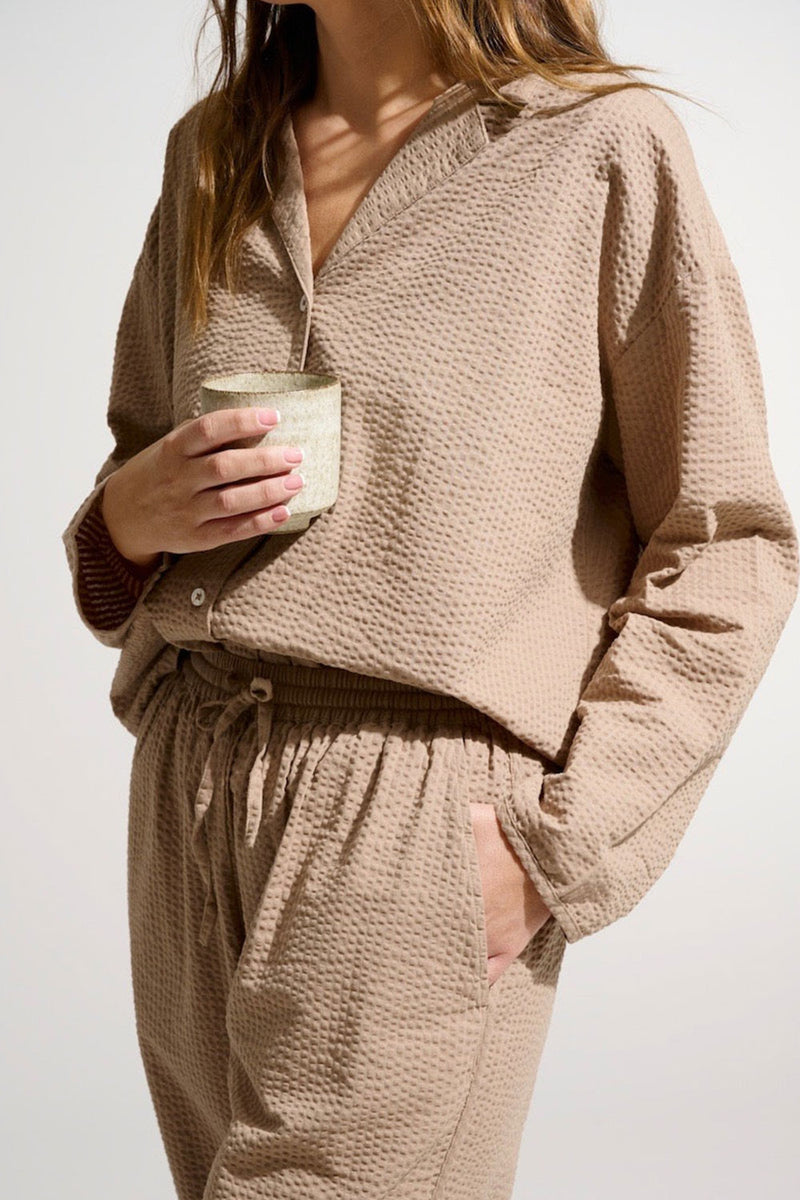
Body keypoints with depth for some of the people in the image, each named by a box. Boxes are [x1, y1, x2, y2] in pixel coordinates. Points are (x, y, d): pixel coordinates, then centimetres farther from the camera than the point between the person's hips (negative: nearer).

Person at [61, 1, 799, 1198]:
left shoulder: (598, 147, -6)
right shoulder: (212, 153, 11)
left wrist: (558, 844, -10)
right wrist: (130, 514, -4)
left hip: (415, 824, -5)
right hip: (190, 807, 6)